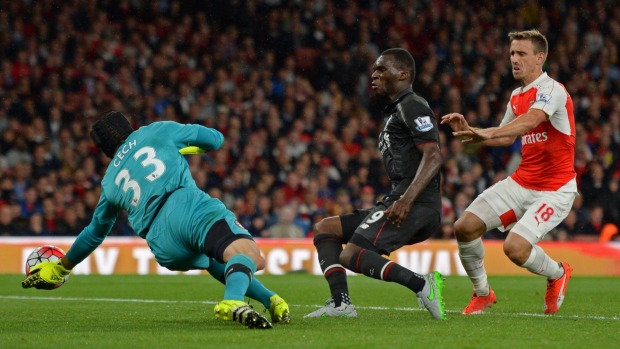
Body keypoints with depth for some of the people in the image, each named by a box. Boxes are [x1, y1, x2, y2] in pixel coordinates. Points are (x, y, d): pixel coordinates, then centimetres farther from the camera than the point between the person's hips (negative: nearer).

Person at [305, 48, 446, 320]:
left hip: (417, 206, -11)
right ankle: (340, 303, -5)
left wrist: (407, 199, -28)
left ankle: (422, 285, -23)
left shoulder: (412, 106, -4)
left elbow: (433, 157, -17)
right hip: (399, 201, 11)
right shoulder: (395, 111, 28)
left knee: (351, 255, -21)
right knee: (325, 229, 9)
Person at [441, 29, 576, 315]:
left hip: (554, 189, -8)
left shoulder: (552, 90, -17)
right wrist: (469, 132, 4)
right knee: (465, 227, -5)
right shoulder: (517, 96, 10)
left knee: (515, 248, -23)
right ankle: (482, 293, 16)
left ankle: (558, 274, 10)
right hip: (521, 182, 8)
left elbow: (531, 120, -37)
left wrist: (487, 134, -52)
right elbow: (507, 136, 22)